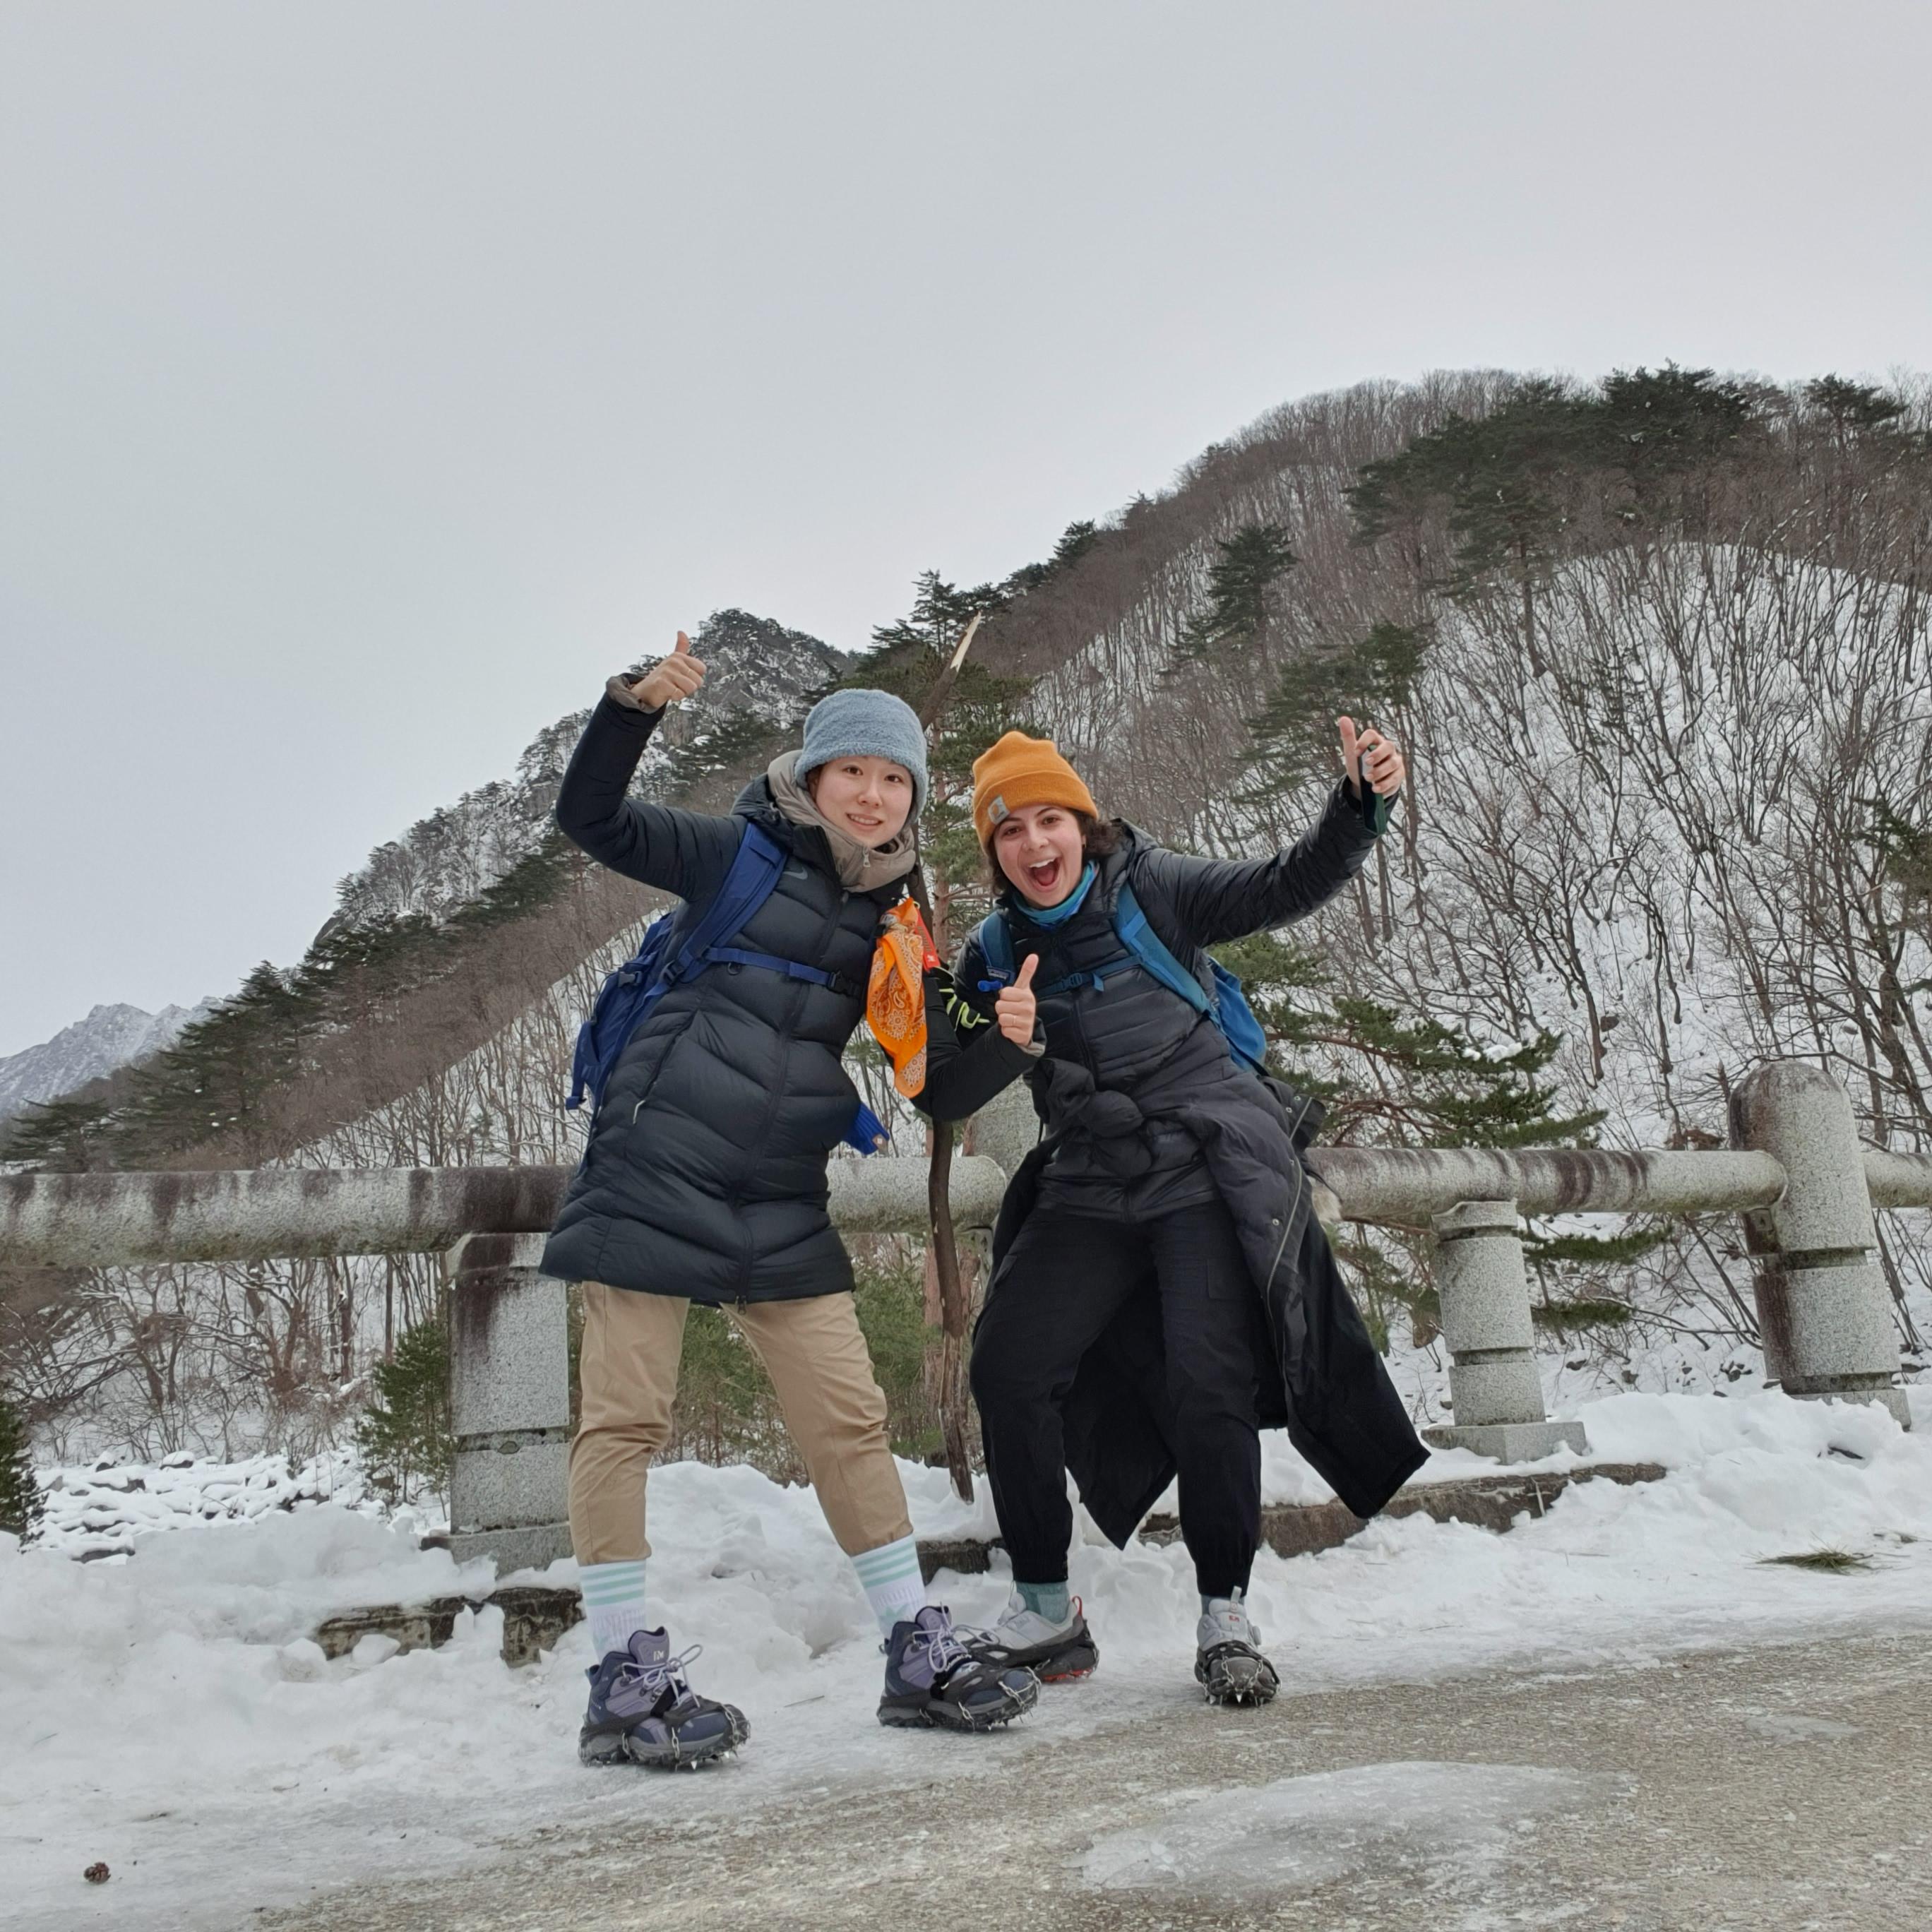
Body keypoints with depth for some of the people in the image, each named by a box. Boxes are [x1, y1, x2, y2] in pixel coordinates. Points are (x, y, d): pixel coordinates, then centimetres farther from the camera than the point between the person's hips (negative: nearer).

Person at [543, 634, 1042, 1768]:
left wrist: (1012, 1040, -11)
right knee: (625, 1419, -2)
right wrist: (635, 706, -23)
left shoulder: (896, 927, 9)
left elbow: (942, 1091, 8)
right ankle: (626, 1682, 11)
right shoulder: (742, 856, -1)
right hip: (653, 1176, -4)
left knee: (851, 1421, 6)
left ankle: (918, 1655, 18)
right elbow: (593, 822, -9)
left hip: (781, 1206, 4)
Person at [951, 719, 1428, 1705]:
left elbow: (1287, 886, -13)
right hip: (1090, 1190, 5)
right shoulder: (996, 951, 7)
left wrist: (1360, 805, -29)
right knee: (1007, 1371, -5)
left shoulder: (1152, 890, -4)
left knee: (1207, 1384, -16)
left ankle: (1225, 1619, 4)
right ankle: (1045, 1611, 12)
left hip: (1208, 1171, -4)